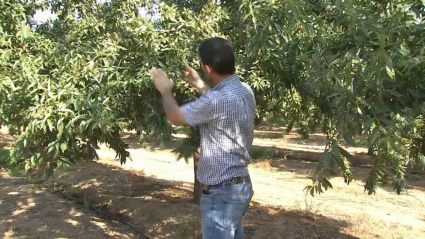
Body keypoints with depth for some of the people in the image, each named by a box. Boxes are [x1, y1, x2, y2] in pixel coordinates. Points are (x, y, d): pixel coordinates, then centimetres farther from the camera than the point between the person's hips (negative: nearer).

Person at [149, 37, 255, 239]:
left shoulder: (218, 101, -27)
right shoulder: (243, 91, 2)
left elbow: (175, 117, -12)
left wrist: (165, 90, 7)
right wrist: (200, 85, 29)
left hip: (221, 192, -9)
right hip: (239, 185, 10)